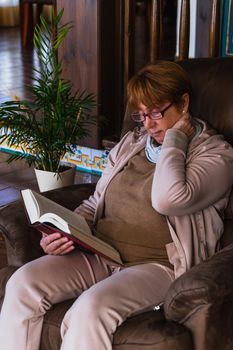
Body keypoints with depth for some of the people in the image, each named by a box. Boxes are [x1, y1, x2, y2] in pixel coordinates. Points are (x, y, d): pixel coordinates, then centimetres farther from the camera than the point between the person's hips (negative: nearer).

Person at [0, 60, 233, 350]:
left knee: (91, 308, -33)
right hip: (100, 254, 6)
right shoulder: (130, 143, 17)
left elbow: (168, 200, -22)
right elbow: (95, 203, 19)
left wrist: (175, 137, -9)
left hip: (158, 265, -6)